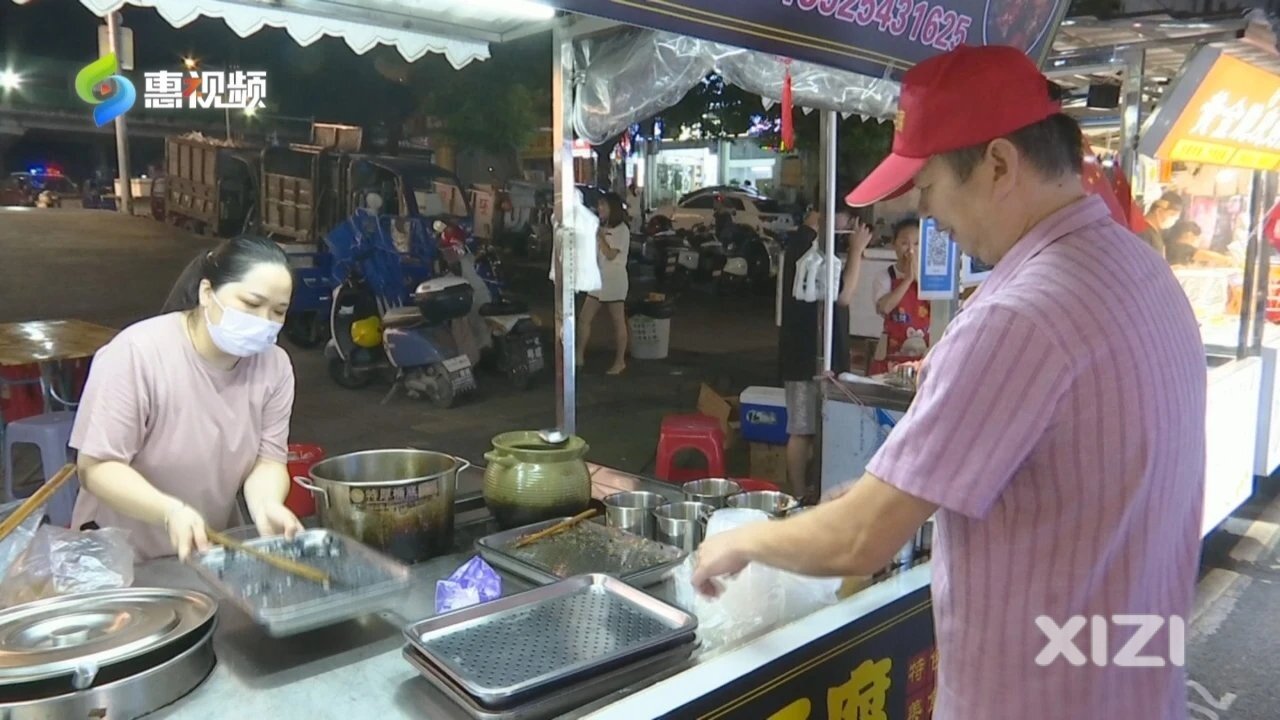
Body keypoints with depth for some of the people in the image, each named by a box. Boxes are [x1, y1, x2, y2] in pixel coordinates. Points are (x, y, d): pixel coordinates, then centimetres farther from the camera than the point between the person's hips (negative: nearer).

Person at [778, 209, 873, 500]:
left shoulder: (803, 240, 13)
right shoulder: (807, 243, -18)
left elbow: (835, 290, 15)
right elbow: (843, 296, -19)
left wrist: (854, 251, 6)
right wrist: (857, 250, -11)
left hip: (810, 351, 10)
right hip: (808, 354, -10)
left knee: (806, 427, 16)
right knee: (802, 429, -2)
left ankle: (801, 491, 25)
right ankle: (799, 495, 7)